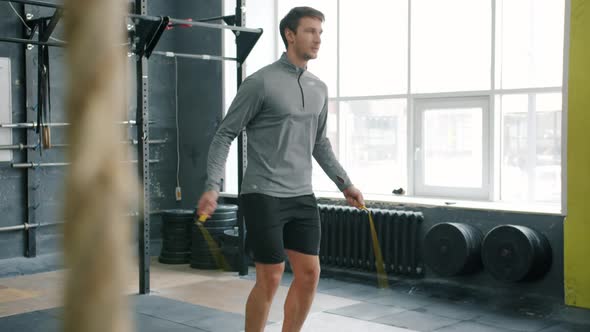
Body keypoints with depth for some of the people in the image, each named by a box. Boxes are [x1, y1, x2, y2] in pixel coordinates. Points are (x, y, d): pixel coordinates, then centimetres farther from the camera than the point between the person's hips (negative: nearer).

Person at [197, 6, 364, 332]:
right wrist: (212, 187, -18)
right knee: (270, 278, -3)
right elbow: (225, 134, -8)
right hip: (264, 196, -7)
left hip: (302, 196, 7)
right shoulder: (261, 82, -10)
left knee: (309, 274, 6)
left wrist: (345, 184, 18)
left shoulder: (319, 89, 11)